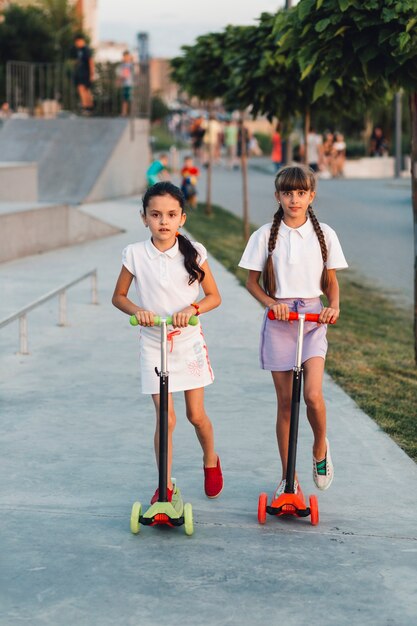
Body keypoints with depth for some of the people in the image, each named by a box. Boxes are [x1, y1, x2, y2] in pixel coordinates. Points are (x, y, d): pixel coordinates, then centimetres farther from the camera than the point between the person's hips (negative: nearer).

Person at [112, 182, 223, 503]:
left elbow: (214, 296, 0)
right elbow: (118, 296, 4)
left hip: (189, 342, 0)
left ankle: (211, 461, 39)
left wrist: (192, 308, -19)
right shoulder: (135, 254, -7)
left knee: (196, 414, 9)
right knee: (165, 417, -3)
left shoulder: (193, 252, -7)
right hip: (153, 345, 0)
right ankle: (165, 485, 11)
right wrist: (137, 310, -16)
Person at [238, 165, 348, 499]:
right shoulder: (266, 235, -1)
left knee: (313, 394, -16)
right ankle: (288, 476, 15)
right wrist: (271, 303, -14)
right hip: (279, 319, 0)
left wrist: (334, 306, -9)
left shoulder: (324, 234, 2)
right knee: (285, 402, 4)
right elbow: (252, 281, 4)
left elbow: (330, 280, 10)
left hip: (313, 317, 0)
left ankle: (320, 448, 14)